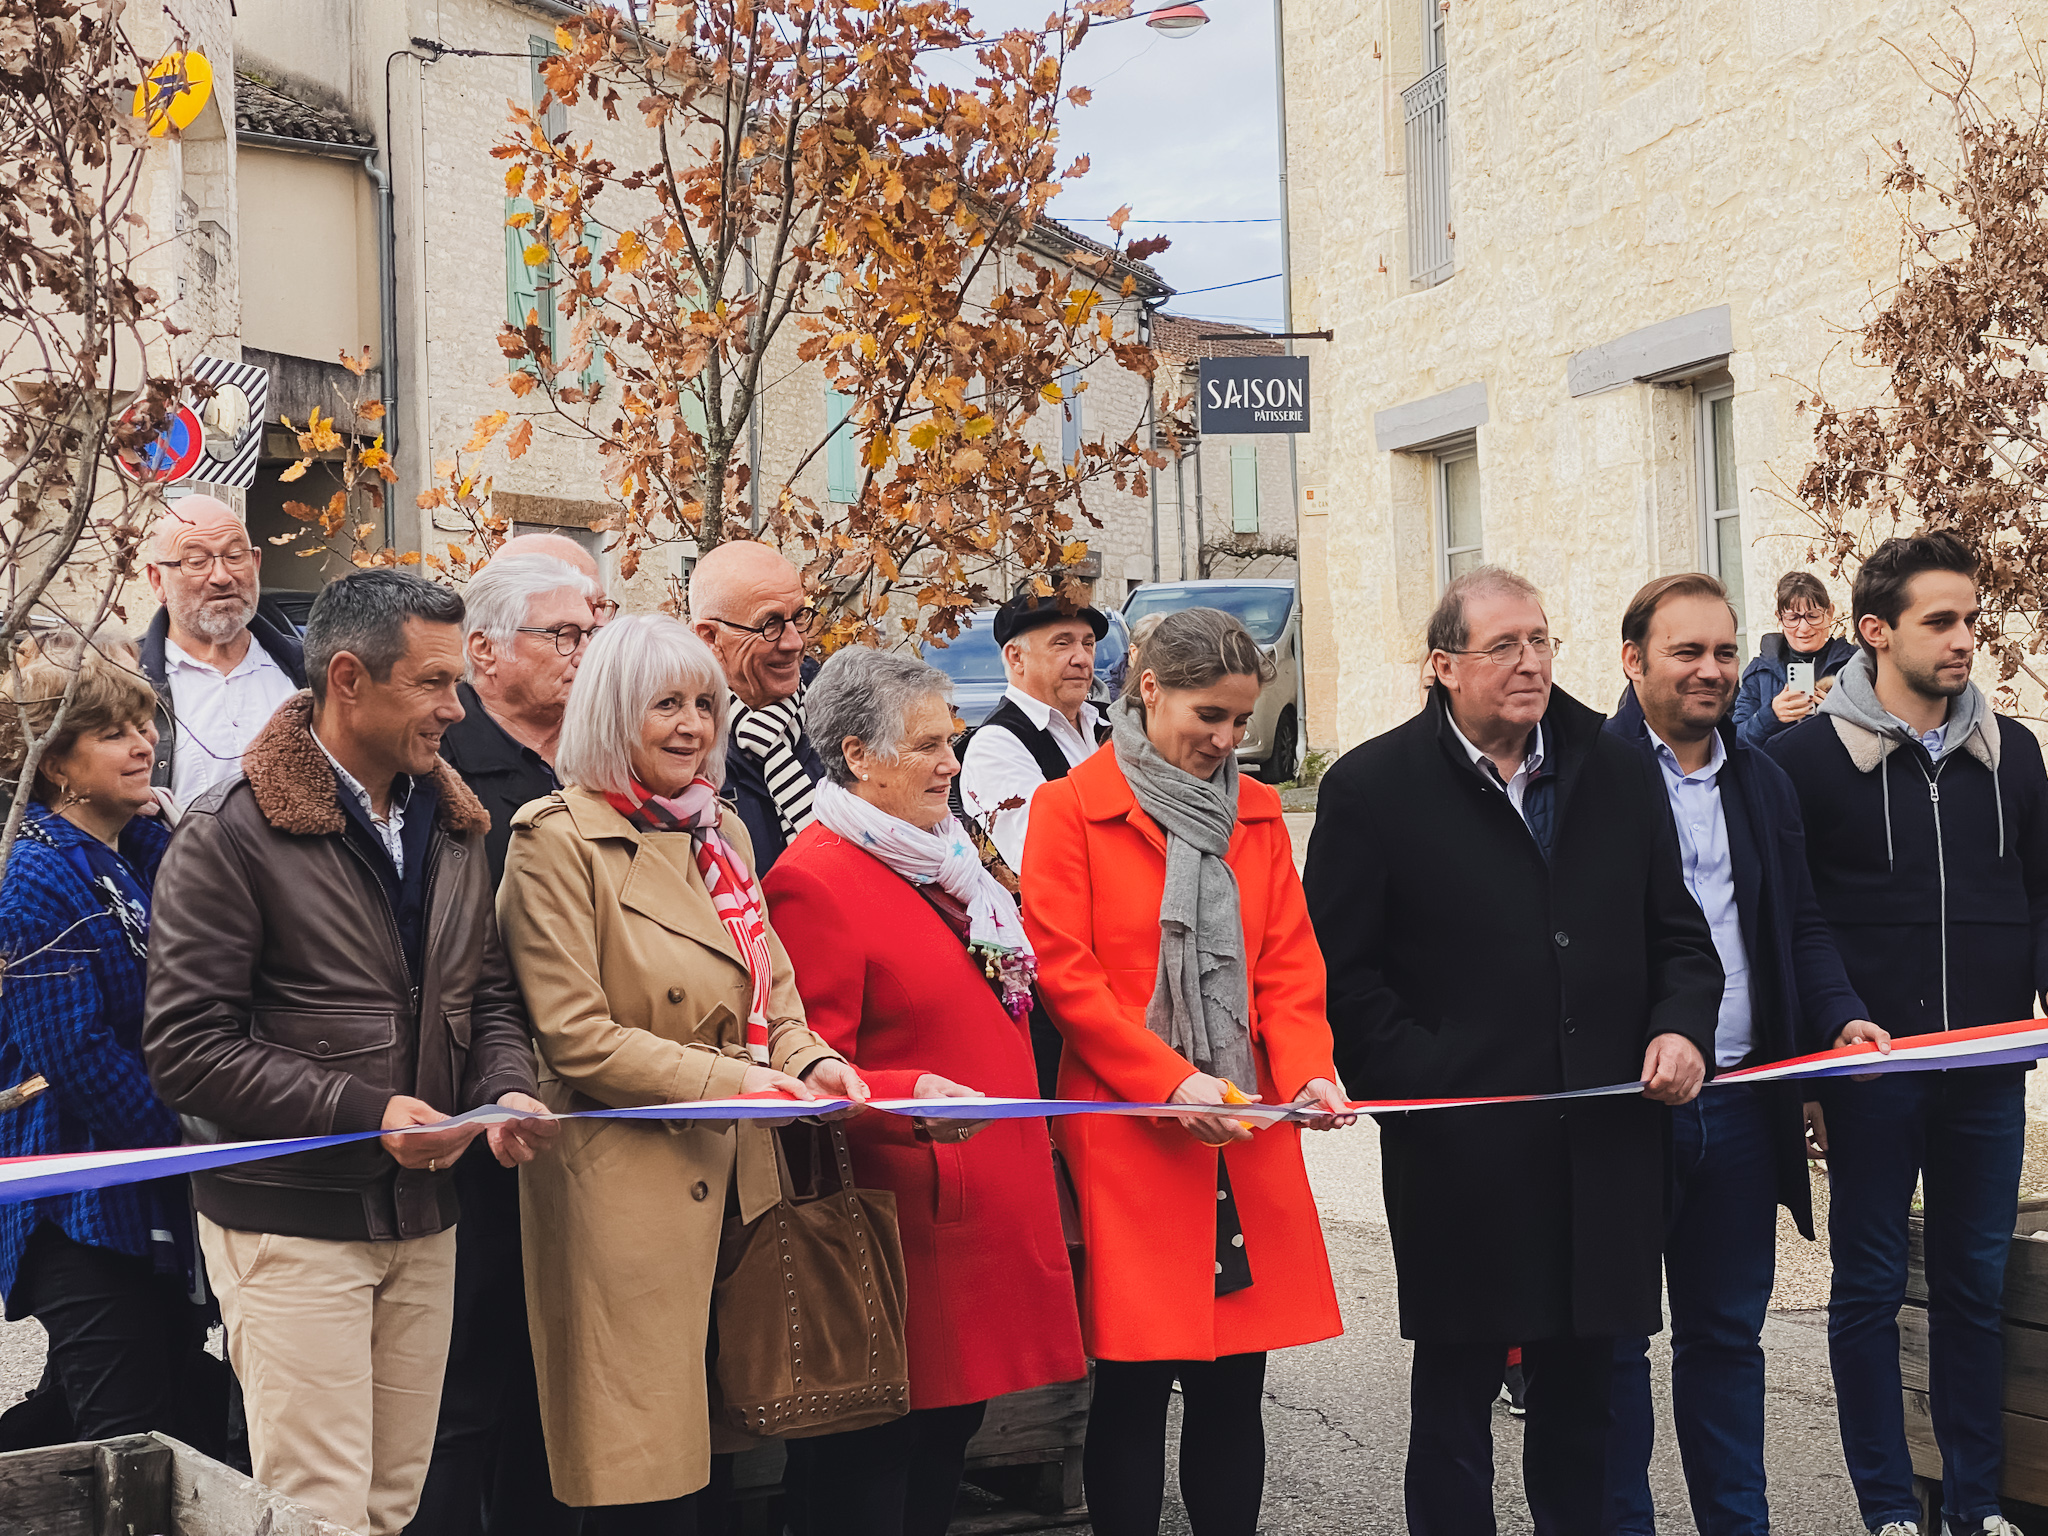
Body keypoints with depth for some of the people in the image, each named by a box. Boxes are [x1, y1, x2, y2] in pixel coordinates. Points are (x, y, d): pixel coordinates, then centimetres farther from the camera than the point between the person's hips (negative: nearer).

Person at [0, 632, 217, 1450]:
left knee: (196, 1439, 9)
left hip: (167, 1200, 8)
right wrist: (192, 1140, -14)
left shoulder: (151, 852, 13)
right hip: (90, 1213, -8)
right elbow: (76, 1055, -18)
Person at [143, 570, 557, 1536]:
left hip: (424, 1222, 6)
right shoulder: (232, 832, -11)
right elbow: (186, 1049, -14)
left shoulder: (450, 824, 11)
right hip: (291, 1226, -6)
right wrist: (361, 1112, -22)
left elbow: (488, 996, 18)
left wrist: (505, 1089, -4)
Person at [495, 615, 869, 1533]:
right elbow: (574, 1036, -12)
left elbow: (771, 994, 17)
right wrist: (723, 1080, -17)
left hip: (729, 1179, 7)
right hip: (626, 1185, -7)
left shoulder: (720, 831, 15)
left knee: (716, 1460, 10)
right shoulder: (558, 839, -7)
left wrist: (810, 1062, -4)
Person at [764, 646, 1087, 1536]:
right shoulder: (813, 882, -14)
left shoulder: (946, 866, 15)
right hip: (904, 1228, -9)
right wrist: (910, 1098, -32)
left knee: (947, 1443, 14)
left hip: (990, 1216, 9)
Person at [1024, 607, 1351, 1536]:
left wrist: (1305, 1066, -8)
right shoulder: (1071, 809, -2)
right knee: (1135, 1384, -1)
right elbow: (1064, 972, -8)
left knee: (1237, 1379, 7)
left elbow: (1288, 960, 10)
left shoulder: (1256, 812, 13)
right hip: (1126, 1136, -4)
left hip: (1248, 1135, 5)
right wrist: (1170, 1080, -15)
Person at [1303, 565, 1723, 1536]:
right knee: (1455, 1392, 7)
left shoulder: (1618, 775, 10)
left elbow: (1678, 934, 17)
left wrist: (1682, 1026, -2)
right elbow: (1343, 973, -4)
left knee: (1582, 1389, 12)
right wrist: (1425, 1085, -12)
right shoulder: (1372, 789, -2)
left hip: (1604, 1146, 4)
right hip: (1461, 1156, -3)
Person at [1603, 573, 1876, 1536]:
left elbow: (1801, 928, 18)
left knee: (1727, 1331, 15)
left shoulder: (1762, 783, 15)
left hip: (1740, 1104, 6)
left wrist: (1843, 1018, 0)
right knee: (1614, 1335, 4)